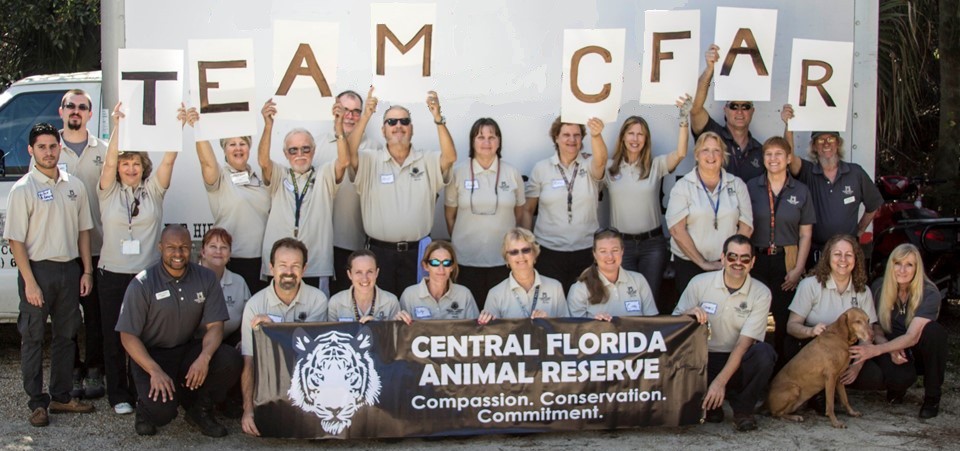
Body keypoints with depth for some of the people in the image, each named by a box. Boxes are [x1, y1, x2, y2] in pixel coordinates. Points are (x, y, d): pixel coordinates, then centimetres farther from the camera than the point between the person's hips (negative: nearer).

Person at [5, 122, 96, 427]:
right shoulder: (23, 189, -8)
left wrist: (87, 271, 6)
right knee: (33, 338, 3)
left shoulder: (74, 185, 6)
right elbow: (16, 240, -11)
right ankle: (37, 403, 11)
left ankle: (61, 397, 23)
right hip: (38, 268, -5)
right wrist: (30, 282, -16)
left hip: (69, 269, 5)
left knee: (66, 335, 12)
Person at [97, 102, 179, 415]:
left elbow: (168, 160, -7)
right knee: (115, 337, 4)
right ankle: (119, 396, 14)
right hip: (113, 275, 0)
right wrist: (118, 126, -23)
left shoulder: (153, 190, 6)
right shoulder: (109, 192, 4)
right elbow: (109, 161, -12)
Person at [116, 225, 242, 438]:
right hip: (151, 355, -3)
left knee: (230, 360, -25)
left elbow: (215, 325, -4)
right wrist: (155, 371, -23)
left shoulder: (206, 278, -2)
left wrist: (204, 358, -25)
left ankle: (199, 409, 3)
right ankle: (146, 408, 13)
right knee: (161, 411, -28)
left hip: (189, 349, 4)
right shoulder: (142, 285, -11)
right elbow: (128, 336, -10)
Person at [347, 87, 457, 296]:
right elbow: (350, 155, -17)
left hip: (416, 251, 1)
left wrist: (438, 118, -26)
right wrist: (365, 117, -29)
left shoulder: (427, 161, 4)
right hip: (380, 251, -1)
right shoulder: (370, 161, 1)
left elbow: (450, 156, -13)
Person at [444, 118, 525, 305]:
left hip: (503, 258, 1)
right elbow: (450, 213, 8)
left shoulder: (512, 174, 4)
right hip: (467, 259, -1)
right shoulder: (458, 173, 1)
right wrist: (459, 240, 11)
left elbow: (519, 211, 13)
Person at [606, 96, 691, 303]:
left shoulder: (656, 166, 1)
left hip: (653, 243, 0)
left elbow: (680, 154, -14)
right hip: (621, 243, 0)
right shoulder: (610, 168, 3)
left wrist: (684, 119, -25)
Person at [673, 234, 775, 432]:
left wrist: (720, 381, -25)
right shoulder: (700, 283, -3)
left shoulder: (761, 293, -5)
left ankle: (743, 410, -6)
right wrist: (689, 314, -26)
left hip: (737, 363, 0)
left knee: (764, 353, -32)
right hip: (703, 360, 0)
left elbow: (744, 343, -14)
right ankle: (711, 404, -2)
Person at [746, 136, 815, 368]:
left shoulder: (801, 192, 6)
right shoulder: (751, 188, 5)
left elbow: (805, 234, 6)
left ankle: (781, 366, 10)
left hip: (786, 261, 0)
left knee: (784, 319, -1)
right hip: (756, 260, 0)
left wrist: (798, 268, -3)